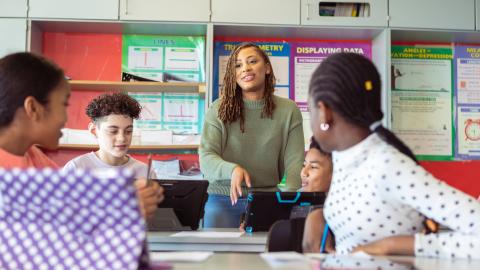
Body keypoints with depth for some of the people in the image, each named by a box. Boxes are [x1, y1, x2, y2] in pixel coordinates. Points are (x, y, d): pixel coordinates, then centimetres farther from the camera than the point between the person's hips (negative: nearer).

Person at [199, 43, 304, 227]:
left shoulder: (288, 110, 2)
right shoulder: (219, 109, 0)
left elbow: (294, 161, -4)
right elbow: (206, 157, -7)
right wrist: (232, 169, -29)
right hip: (223, 199, 0)